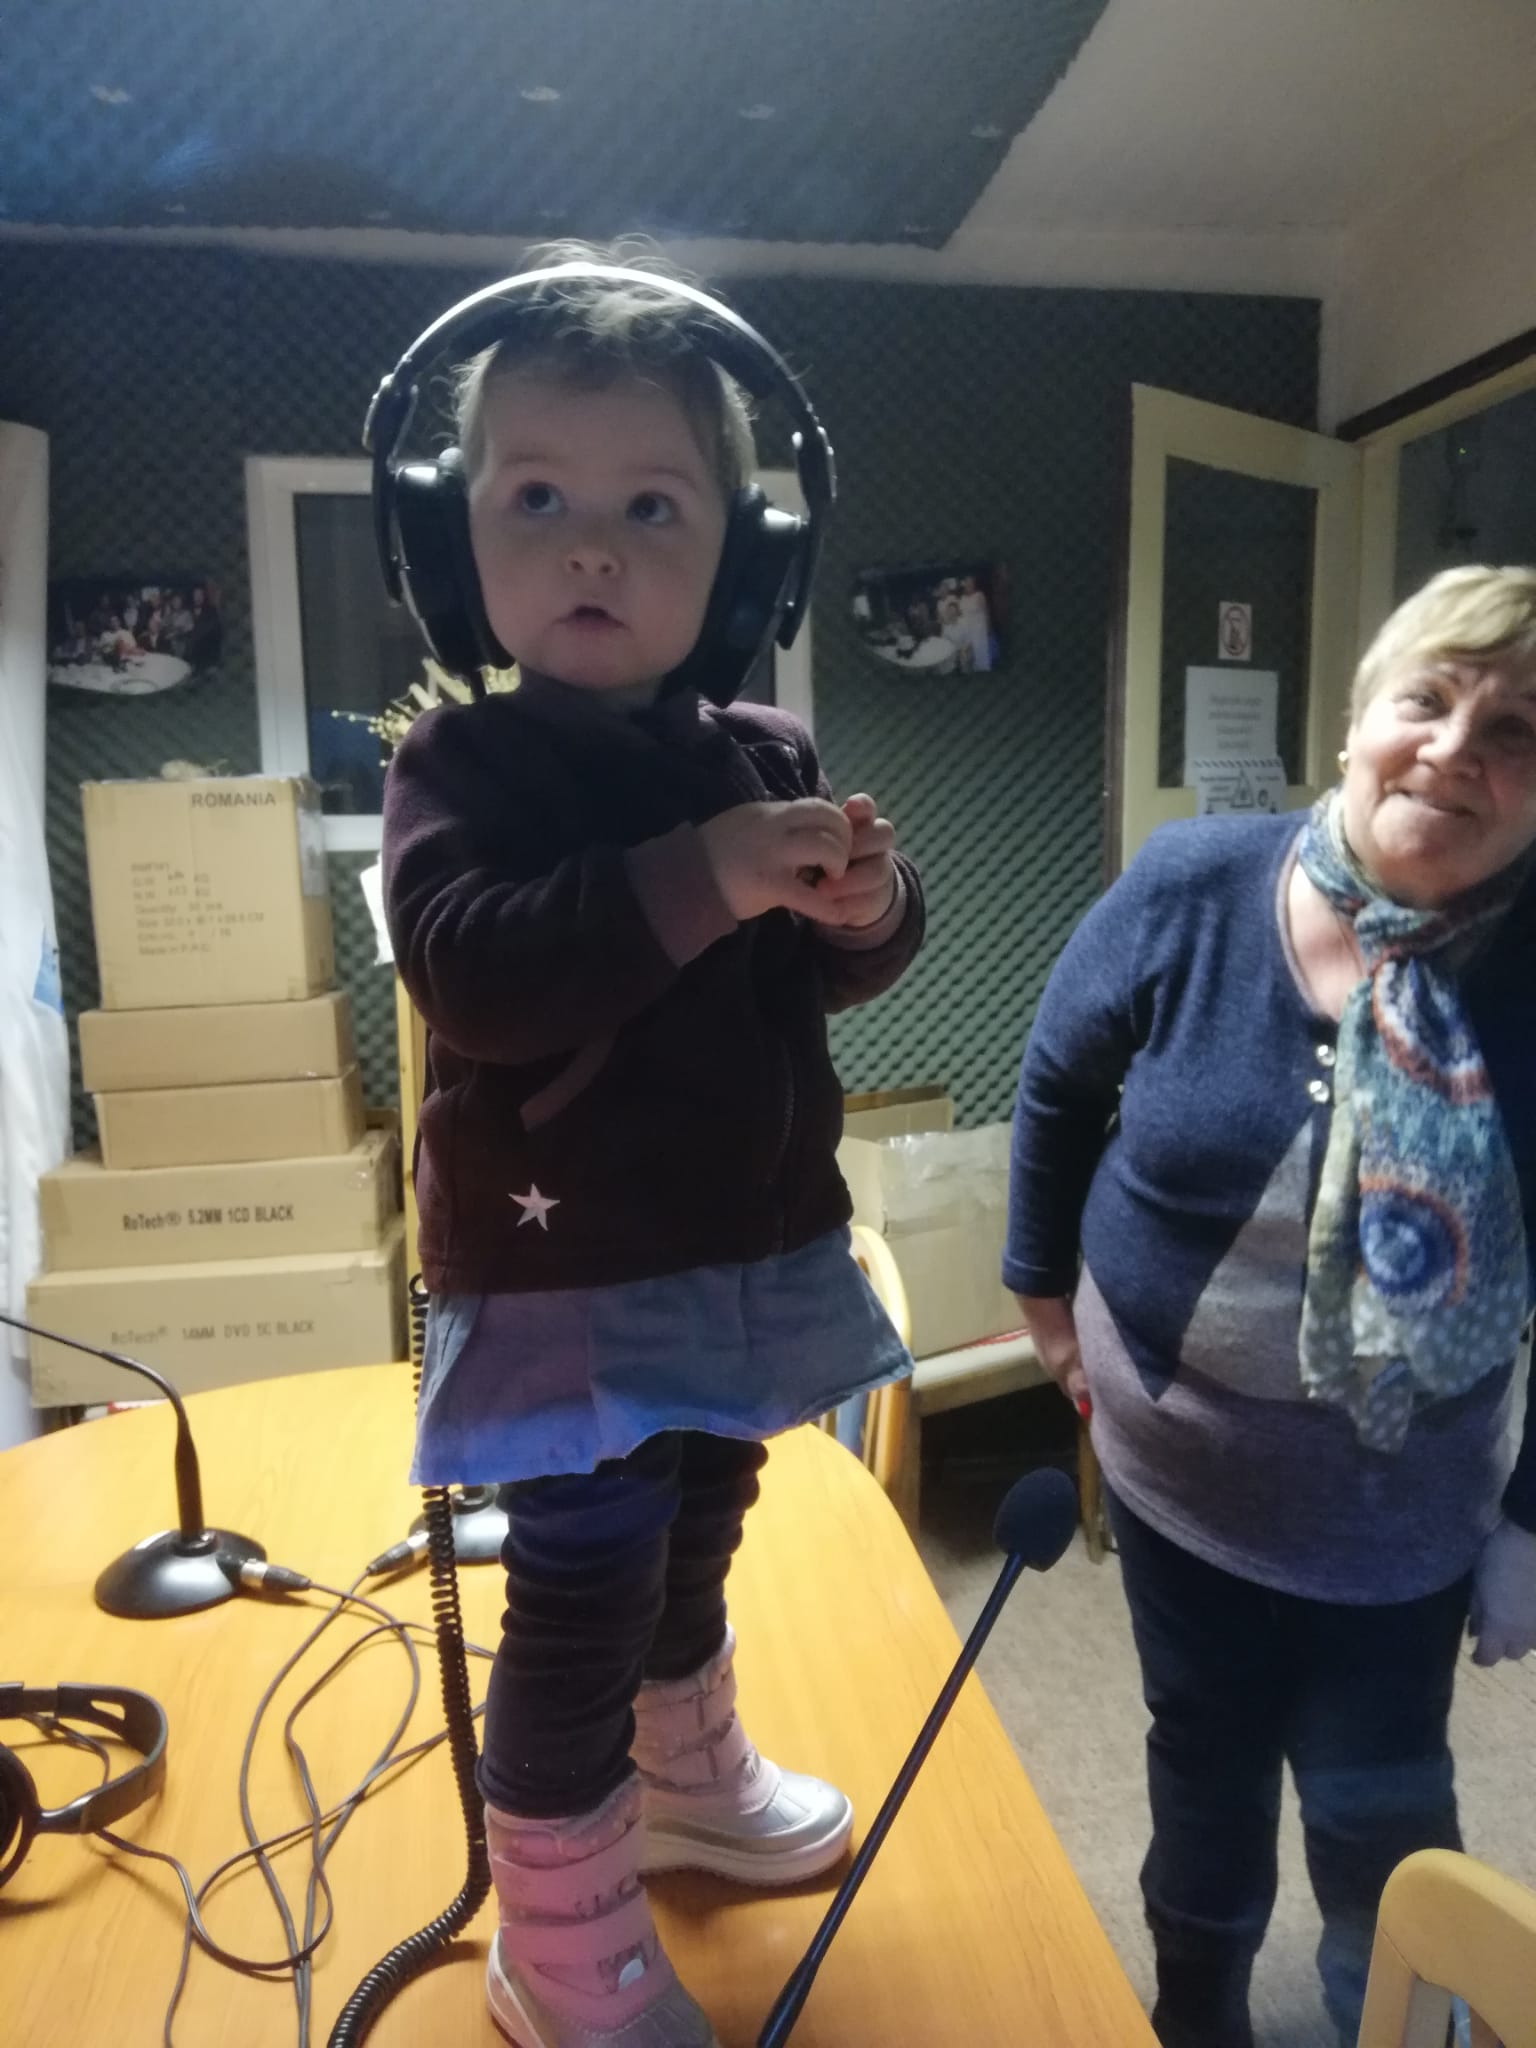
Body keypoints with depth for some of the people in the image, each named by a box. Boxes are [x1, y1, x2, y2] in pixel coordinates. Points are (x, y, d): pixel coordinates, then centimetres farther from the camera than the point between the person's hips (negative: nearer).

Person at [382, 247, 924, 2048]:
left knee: (694, 1538, 25)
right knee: (583, 1586, 1)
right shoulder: (460, 763, -13)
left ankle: (686, 1773, 51)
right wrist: (697, 878, -35)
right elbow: (472, 975, -29)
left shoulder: (766, 756, 2)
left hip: (751, 1245, 6)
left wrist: (866, 909, -16)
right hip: (567, 1274, -6)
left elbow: (826, 980, 6)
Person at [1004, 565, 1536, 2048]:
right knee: (1205, 1746, 23)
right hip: (1177, 1451, 1)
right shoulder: (1189, 892, -18)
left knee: (1379, 1804, 17)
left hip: (1402, 1499, -1)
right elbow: (1058, 1086, -1)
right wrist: (1045, 1288, 7)